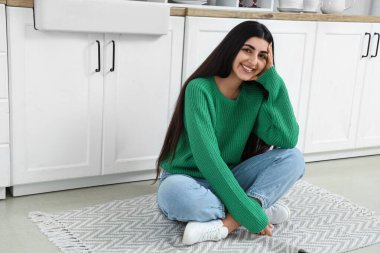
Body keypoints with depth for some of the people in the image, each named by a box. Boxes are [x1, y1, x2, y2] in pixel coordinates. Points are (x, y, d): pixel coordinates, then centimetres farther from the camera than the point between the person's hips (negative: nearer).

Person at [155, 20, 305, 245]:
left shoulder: (256, 93, -3)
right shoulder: (200, 89, -19)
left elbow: (288, 140, -16)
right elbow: (207, 158, -27)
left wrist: (272, 78, -16)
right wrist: (250, 213, -30)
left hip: (228, 181, 5)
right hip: (189, 180, -5)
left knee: (293, 157, -15)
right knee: (175, 192, -40)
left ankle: (226, 224, -30)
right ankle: (259, 207, -20)